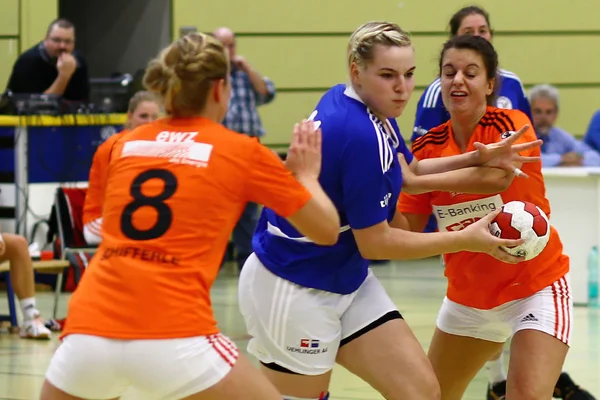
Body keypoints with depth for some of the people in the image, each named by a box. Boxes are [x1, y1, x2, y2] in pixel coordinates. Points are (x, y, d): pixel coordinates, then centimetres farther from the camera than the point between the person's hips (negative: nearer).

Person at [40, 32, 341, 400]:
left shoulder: (123, 147, 18)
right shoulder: (243, 152, 8)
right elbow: (327, 230, 14)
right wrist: (306, 174, 33)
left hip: (89, 331, 4)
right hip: (173, 337, -4)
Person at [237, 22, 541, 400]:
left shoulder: (362, 109, -1)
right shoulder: (361, 135, -27)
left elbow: (409, 172, 17)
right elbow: (375, 242, -21)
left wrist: (477, 159, 3)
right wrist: (465, 240, -14)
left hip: (347, 279, 9)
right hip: (292, 289, -9)